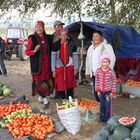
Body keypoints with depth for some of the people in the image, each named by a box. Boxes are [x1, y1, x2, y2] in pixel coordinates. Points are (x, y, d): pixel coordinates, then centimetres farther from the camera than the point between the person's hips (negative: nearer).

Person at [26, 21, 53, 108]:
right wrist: (34, 50, -24)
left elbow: (51, 50, 20)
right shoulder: (32, 38, -4)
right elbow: (27, 52, -5)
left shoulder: (48, 38, 8)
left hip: (47, 63, 4)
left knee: (47, 81, 8)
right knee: (39, 82, -5)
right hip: (37, 64, -4)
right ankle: (45, 100, 3)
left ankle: (41, 97, 27)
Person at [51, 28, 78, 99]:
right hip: (59, 67, 0)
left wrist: (76, 68, 0)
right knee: (61, 85, 2)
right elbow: (53, 57, -1)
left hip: (70, 67, 1)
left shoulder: (72, 44, -1)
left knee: (70, 85, 5)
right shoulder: (56, 45, -3)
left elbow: (75, 56, 3)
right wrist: (53, 70, -3)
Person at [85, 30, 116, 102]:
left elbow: (112, 59, -10)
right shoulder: (91, 47, 16)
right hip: (94, 74, 7)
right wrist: (87, 72, 17)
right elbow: (88, 60, 21)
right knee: (96, 92, 9)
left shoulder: (107, 46, -5)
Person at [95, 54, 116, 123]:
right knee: (102, 105, 15)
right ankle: (102, 117, 30)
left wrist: (112, 92, -7)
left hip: (108, 91, -3)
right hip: (101, 91, 3)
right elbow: (97, 81, 2)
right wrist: (97, 90, 1)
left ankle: (107, 118, 16)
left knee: (107, 105, 3)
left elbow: (114, 82, -6)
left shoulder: (111, 72, -13)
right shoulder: (98, 71, -6)